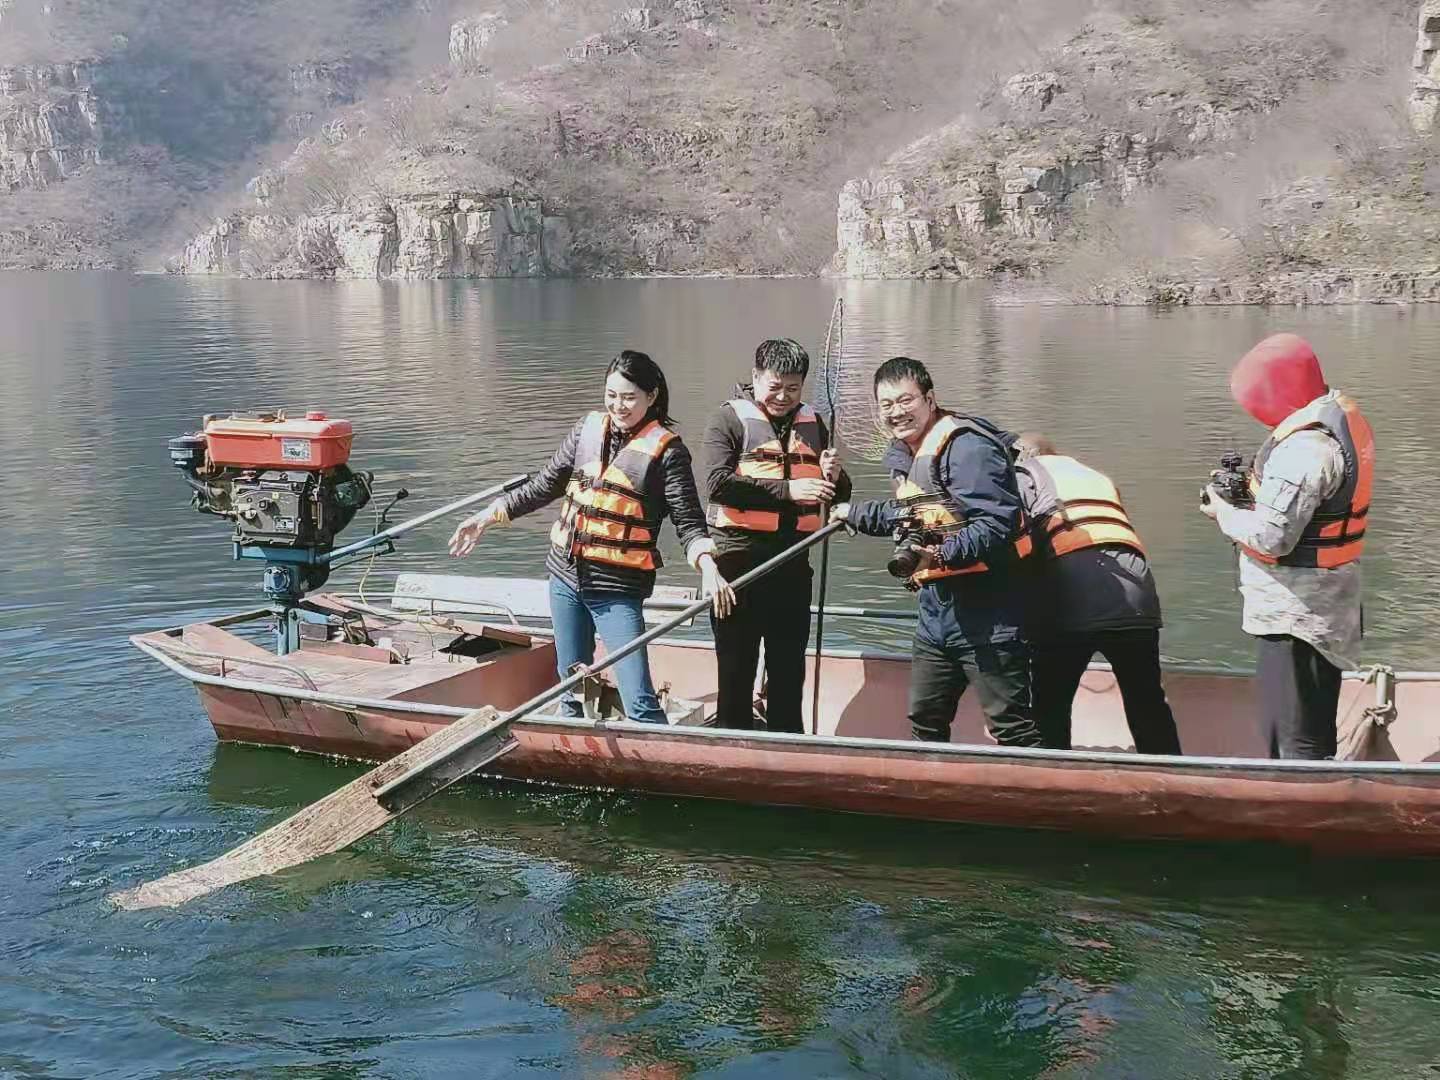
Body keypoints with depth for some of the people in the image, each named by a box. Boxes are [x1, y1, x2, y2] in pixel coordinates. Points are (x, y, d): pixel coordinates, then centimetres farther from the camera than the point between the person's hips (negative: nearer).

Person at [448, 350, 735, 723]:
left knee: (639, 701, -12)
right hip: (565, 577, 6)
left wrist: (707, 566, -30)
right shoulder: (587, 429, 6)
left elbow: (689, 521, -11)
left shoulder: (666, 449, -9)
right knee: (572, 690, 16)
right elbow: (545, 486, 15)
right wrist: (489, 516, 10)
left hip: (618, 588, -5)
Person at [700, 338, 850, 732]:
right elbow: (719, 483, -19)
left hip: (793, 563, 5)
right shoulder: (729, 418, -2)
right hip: (739, 560, -5)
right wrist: (787, 490, -23)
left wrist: (833, 479, -4)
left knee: (789, 670, 12)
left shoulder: (813, 424, 13)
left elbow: (839, 496, 20)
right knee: (737, 670, 2)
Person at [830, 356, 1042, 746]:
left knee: (1013, 732, -7)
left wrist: (941, 556, -37)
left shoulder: (965, 446, -17)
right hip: (937, 608, 10)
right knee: (924, 721, 20)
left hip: (986, 612, -10)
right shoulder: (903, 454, 13)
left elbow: (996, 522, -27)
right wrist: (852, 514, 38)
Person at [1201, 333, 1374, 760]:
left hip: (1295, 612, -10)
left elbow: (1272, 536, -27)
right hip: (1328, 607, 10)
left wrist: (1224, 512, -10)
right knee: (1313, 729, 22)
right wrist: (1253, 490, 3)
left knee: (1297, 740, -2)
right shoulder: (1344, 417, 7)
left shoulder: (1306, 446, -24)